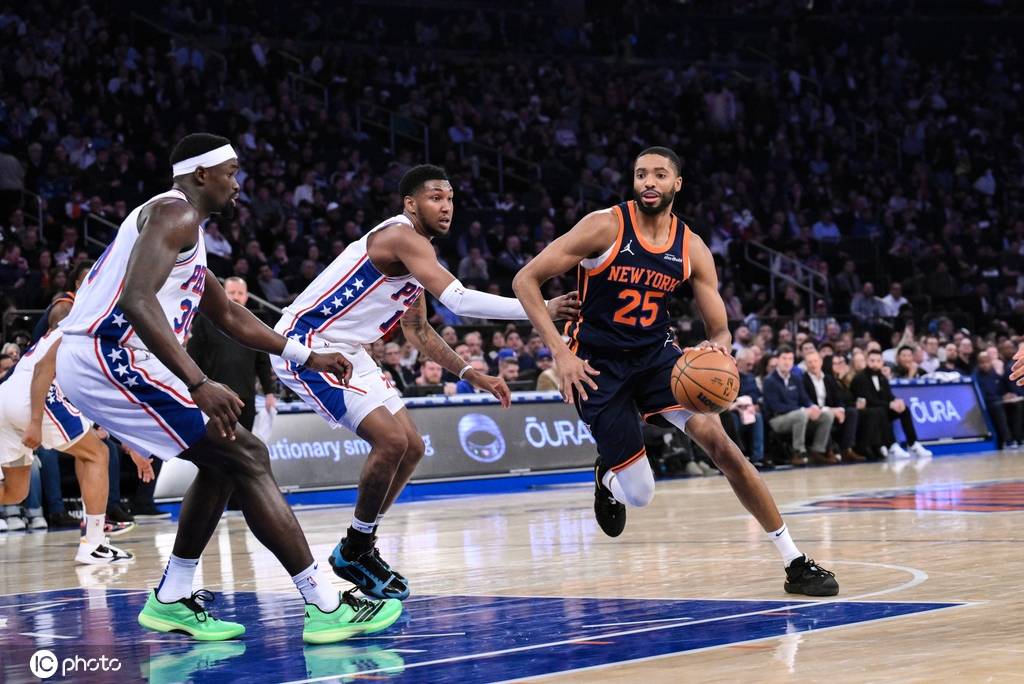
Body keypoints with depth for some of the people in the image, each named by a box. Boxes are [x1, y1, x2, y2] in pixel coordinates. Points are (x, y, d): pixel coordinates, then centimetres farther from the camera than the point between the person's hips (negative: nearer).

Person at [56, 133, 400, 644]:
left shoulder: (183, 228, 24)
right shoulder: (175, 213, -9)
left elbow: (229, 315, 33)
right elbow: (137, 299, -25)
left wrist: (306, 357, 32)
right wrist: (198, 384, -31)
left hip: (95, 363, 11)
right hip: (109, 358, -11)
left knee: (224, 460, 19)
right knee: (246, 458, -10)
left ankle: (172, 601, 20)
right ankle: (326, 607, -11)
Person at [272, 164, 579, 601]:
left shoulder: (415, 254, 12)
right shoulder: (402, 237, -19)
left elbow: (418, 331, 24)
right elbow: (458, 300, -31)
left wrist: (471, 374, 17)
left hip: (344, 352, 10)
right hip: (305, 344, -10)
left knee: (411, 447, 8)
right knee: (390, 440, -19)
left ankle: (361, 546, 17)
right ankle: (354, 551, -2)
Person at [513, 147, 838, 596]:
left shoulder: (692, 249, -4)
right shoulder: (605, 227, -15)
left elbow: (719, 328, 0)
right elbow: (526, 280, -14)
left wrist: (718, 348, -26)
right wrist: (560, 351, -22)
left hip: (656, 353, 3)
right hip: (598, 365, -3)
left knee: (717, 439, -18)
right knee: (640, 496, -3)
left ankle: (794, 562, -11)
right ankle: (608, 476, 39)